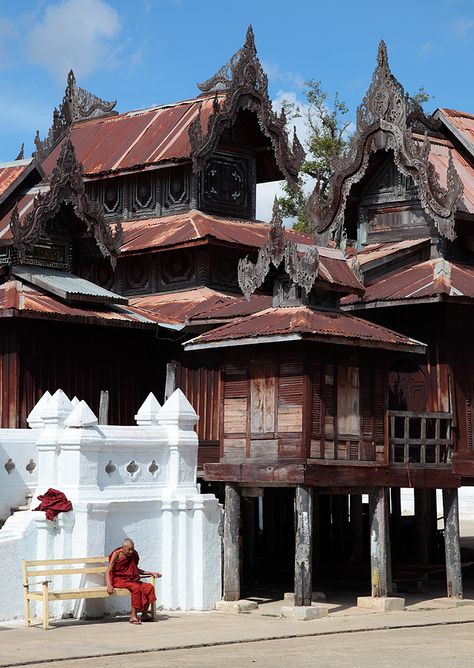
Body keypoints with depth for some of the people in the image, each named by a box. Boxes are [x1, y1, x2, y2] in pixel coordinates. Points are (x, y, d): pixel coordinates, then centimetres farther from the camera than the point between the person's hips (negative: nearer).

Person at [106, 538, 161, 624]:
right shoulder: (116, 554, -11)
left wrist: (151, 573, 13)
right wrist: (109, 585, -30)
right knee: (136, 588, -33)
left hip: (130, 579, 7)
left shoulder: (133, 555, 8)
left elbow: (136, 570, 22)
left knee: (149, 587, -12)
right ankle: (133, 616, -31)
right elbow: (108, 571, -14)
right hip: (118, 580, -7)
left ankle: (144, 615, -9)